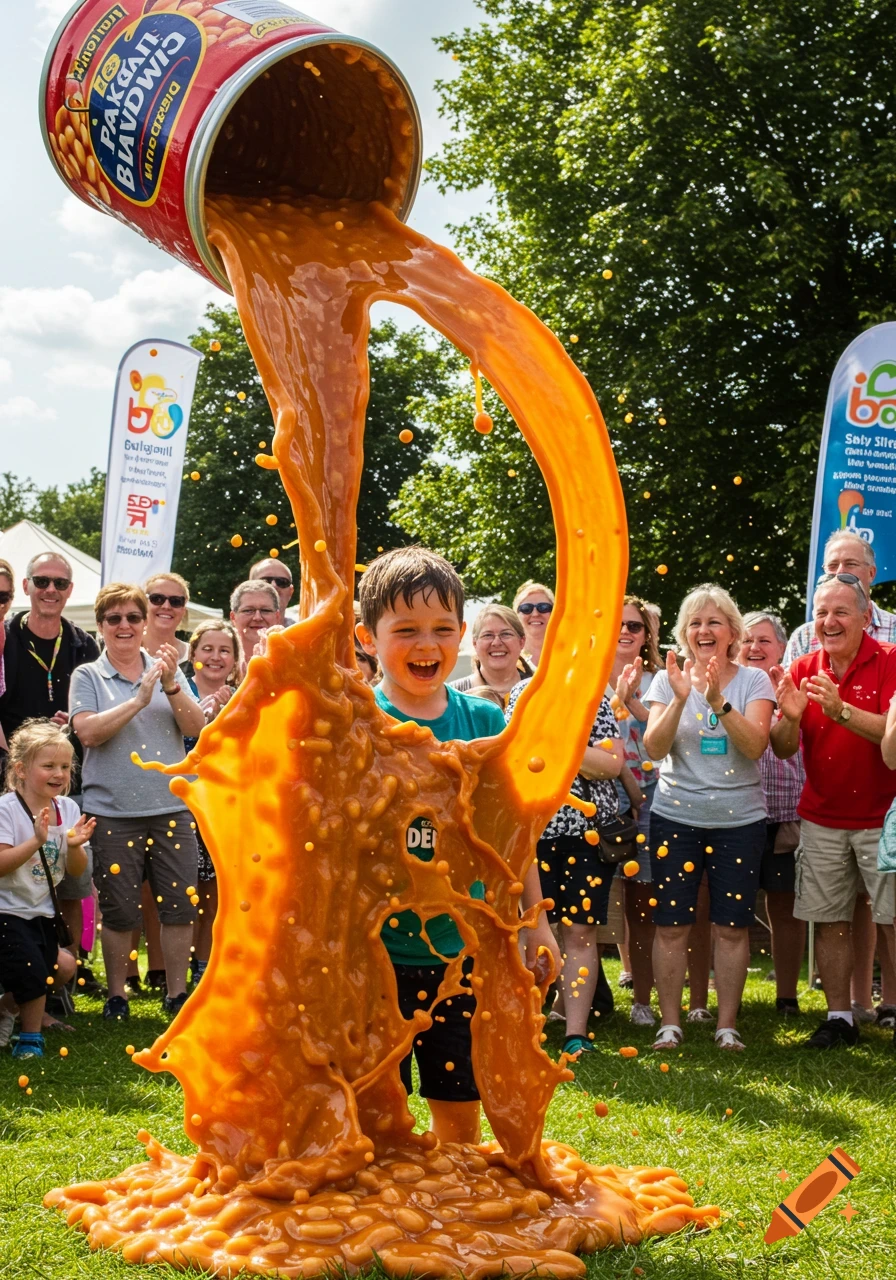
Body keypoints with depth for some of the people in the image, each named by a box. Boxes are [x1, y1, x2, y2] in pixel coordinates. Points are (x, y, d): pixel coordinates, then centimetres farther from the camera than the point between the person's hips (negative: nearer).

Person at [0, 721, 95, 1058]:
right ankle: (31, 1038, 14)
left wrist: (74, 846, -20)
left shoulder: (68, 809, -1)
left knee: (62, 967, 9)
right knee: (33, 974, -10)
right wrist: (37, 841, -35)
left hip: (42, 912, 6)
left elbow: (77, 871, 1)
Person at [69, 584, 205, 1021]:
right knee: (119, 910, 3)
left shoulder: (167, 670, 11)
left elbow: (196, 727, 0)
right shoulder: (87, 677, 4)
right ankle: (116, 995, 18)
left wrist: (171, 685, -14)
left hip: (172, 806, 2)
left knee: (179, 904, 3)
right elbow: (88, 732, -11)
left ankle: (176, 992, 16)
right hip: (114, 811, -2)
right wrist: (139, 698, -18)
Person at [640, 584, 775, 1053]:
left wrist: (719, 702, -26)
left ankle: (727, 1025, 14)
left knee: (731, 926, 4)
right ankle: (670, 1023, 11)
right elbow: (654, 747, -8)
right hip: (675, 817, 1)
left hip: (740, 819, 0)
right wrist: (680, 699, -22)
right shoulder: (668, 680, 3)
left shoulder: (753, 681, 0)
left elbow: (755, 745, -14)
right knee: (671, 925, 1)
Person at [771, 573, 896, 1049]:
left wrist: (841, 710, -34)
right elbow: (783, 749, 0)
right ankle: (839, 1018, 16)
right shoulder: (802, 670, 3)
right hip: (821, 820, 4)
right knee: (829, 921, 7)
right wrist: (790, 717, -22)